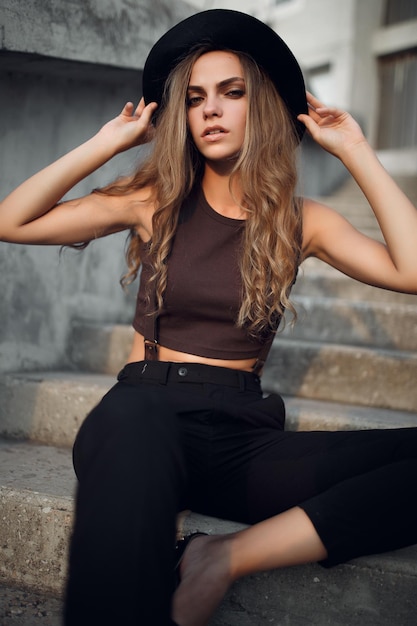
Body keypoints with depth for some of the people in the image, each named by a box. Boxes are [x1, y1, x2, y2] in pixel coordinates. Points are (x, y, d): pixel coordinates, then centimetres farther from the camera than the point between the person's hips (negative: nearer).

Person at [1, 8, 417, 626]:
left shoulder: (301, 221, 12)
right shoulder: (158, 201, 11)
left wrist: (356, 152, 3)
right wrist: (108, 143, 6)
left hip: (244, 436, 3)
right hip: (146, 409, -2)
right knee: (133, 418, -43)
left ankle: (231, 558, -28)